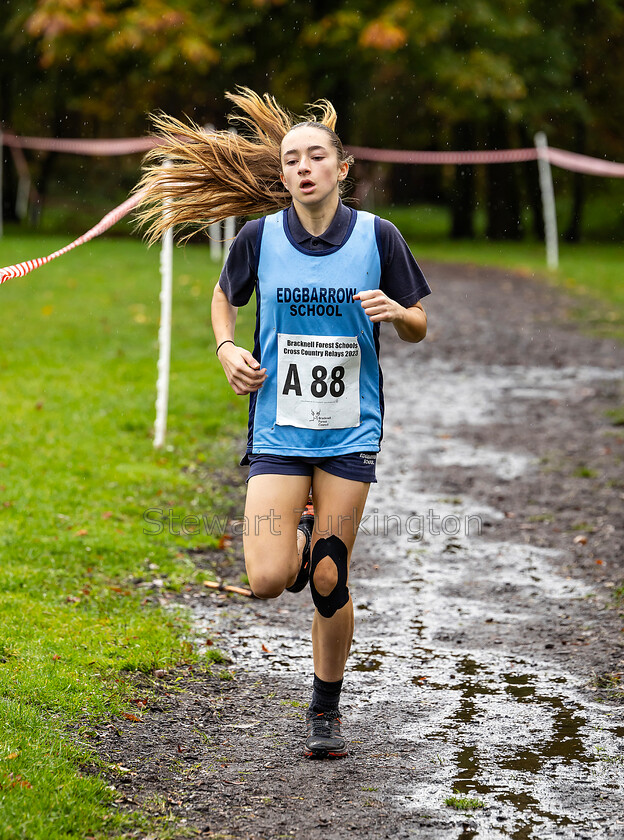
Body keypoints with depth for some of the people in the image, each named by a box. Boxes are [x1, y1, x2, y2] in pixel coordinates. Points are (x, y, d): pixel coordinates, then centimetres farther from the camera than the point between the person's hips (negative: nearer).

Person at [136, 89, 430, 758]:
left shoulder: (378, 237, -4)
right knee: (267, 581, -12)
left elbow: (419, 327, 6)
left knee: (328, 584, 0)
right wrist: (227, 349, -2)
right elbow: (224, 296, 17)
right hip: (277, 431, 0)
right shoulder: (259, 237, -3)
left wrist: (397, 312, -17)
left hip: (350, 432, 0)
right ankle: (300, 537, 25)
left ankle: (325, 710, 22)